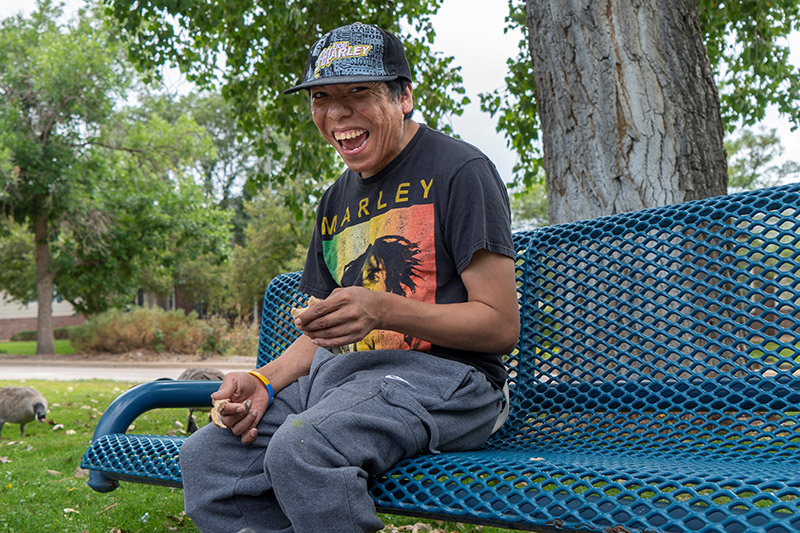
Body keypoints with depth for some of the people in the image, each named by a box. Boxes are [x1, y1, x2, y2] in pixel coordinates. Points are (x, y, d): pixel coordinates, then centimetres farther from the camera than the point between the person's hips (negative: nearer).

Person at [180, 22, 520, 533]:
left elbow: (501, 325, -10)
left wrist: (385, 310, -24)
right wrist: (263, 382, 0)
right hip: (342, 374, 8)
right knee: (206, 455, -9)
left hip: (441, 373, -7)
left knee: (299, 448, -33)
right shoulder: (337, 201, 21)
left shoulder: (458, 170, -4)